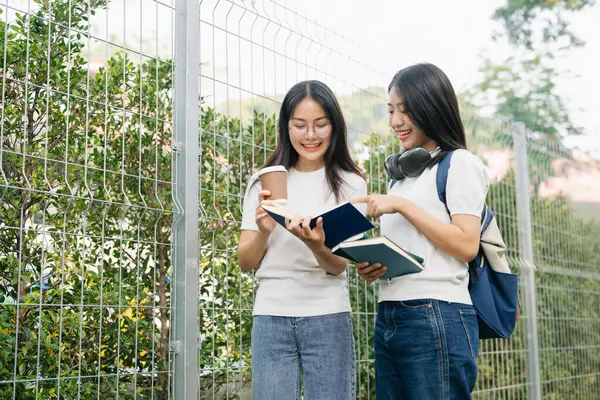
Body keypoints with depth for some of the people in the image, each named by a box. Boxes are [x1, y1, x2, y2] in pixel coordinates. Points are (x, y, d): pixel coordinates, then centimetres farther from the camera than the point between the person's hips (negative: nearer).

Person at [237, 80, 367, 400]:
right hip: (271, 315, 2)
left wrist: (317, 245, -26)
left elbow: (339, 265, -4)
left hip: (327, 316, -1)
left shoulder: (349, 183, 2)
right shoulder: (264, 182, 7)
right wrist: (263, 231, -13)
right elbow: (246, 262, 7)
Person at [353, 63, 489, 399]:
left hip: (438, 317, -7)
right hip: (388, 317, 7)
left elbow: (466, 245, -12)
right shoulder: (401, 174, 21)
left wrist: (402, 205, -12)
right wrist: (374, 265, 3)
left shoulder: (460, 163, -1)